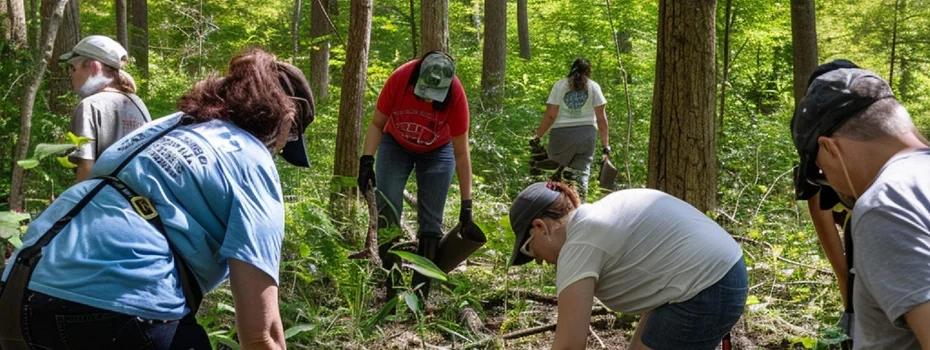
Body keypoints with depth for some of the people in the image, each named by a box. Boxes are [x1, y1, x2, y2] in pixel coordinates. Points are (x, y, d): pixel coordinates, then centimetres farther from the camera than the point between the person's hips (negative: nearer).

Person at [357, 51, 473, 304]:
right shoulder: (400, 79, -30)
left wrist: (466, 203, -21)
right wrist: (367, 160, -28)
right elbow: (377, 124, -15)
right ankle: (392, 289, -6)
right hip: (396, 145, 1)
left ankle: (420, 294, 1)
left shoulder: (455, 95, -31)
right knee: (387, 212, -12)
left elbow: (461, 153, -22)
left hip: (437, 152, -1)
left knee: (430, 222, -6)